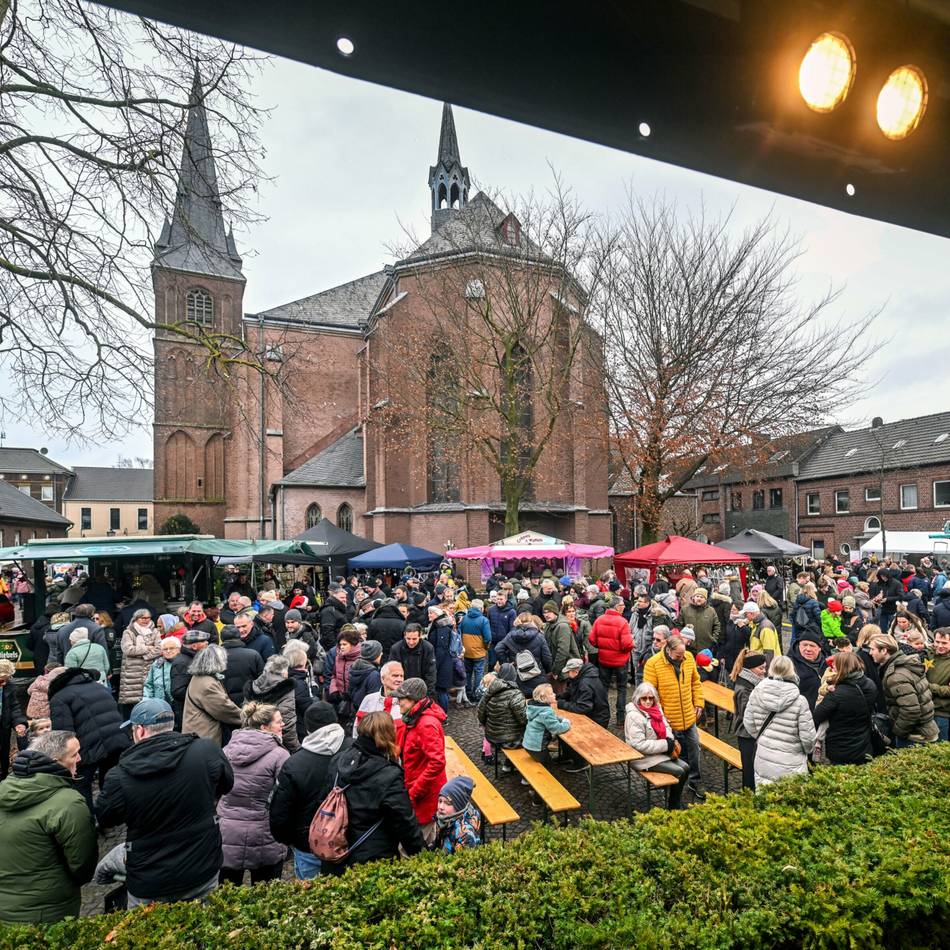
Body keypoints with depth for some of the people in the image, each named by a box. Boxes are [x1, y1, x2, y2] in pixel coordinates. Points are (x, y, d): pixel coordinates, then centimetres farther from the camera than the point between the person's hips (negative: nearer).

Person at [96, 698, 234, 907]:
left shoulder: (120, 777, -21)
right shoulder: (207, 750, -19)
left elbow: (104, 819, 0)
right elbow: (226, 783, 1)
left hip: (149, 887, -1)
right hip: (203, 874, 1)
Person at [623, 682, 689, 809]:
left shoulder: (656, 708, 1)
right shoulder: (634, 716, -23)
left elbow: (666, 727, 15)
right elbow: (639, 744, -27)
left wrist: (671, 740, -8)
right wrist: (665, 745, -23)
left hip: (661, 751, 8)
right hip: (645, 758, -8)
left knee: (685, 767, -2)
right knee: (679, 772, -13)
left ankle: (678, 802, 16)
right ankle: (674, 806, 8)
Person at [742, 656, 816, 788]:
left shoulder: (756, 693, -8)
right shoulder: (799, 701, -17)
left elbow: (748, 724, 2)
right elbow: (808, 736, -11)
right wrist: (808, 750, 12)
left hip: (763, 763, 3)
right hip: (791, 767, -3)